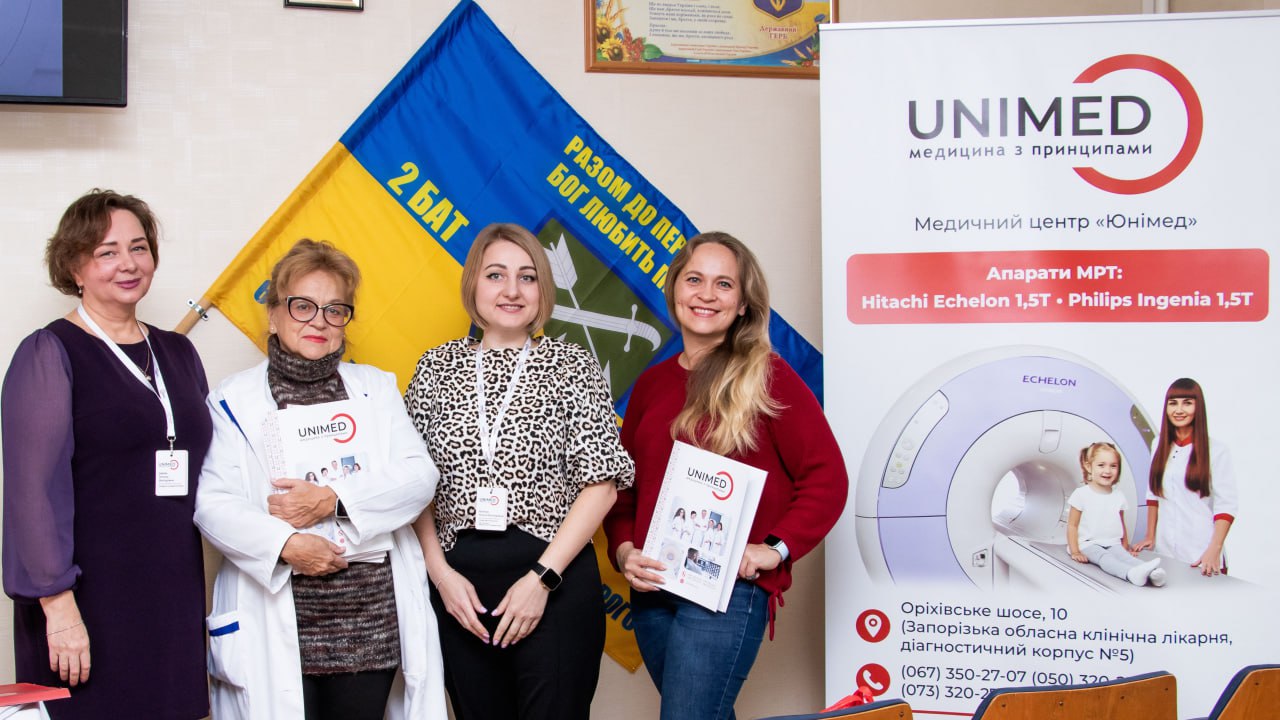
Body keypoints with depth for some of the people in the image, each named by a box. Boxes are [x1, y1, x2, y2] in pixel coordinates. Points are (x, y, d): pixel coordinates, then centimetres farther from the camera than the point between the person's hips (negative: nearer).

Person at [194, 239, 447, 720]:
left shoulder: (376, 388, 13)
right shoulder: (234, 401, 5)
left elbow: (420, 477, 1)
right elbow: (212, 504, -4)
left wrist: (331, 499, -13)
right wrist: (285, 543, -20)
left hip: (373, 621, 2)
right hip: (277, 624, -2)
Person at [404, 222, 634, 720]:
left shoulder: (571, 366, -1)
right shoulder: (437, 368, 6)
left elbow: (601, 484, -7)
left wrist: (541, 578, -12)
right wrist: (440, 572, -6)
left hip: (555, 581, -2)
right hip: (459, 586, 2)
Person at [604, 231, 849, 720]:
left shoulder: (766, 376, -4)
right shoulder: (651, 384, 12)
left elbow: (827, 476, -7)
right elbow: (622, 482, 16)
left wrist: (777, 549, -15)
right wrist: (623, 549, 0)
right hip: (651, 589, 6)